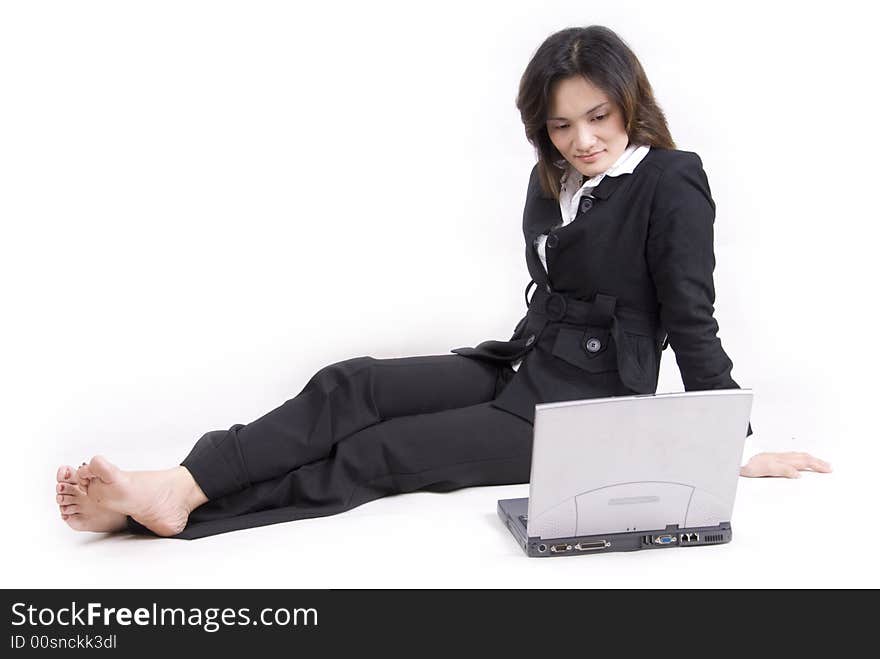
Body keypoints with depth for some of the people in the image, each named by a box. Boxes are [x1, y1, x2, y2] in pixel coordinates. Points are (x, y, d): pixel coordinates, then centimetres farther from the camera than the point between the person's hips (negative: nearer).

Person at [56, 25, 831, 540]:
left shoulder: (672, 183, -10)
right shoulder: (552, 179, 11)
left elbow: (693, 324, -10)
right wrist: (523, 352, 15)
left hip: (589, 408, -6)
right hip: (523, 368, 7)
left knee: (382, 452, -21)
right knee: (351, 385, -16)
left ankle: (179, 502, -25)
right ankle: (175, 485, -27)